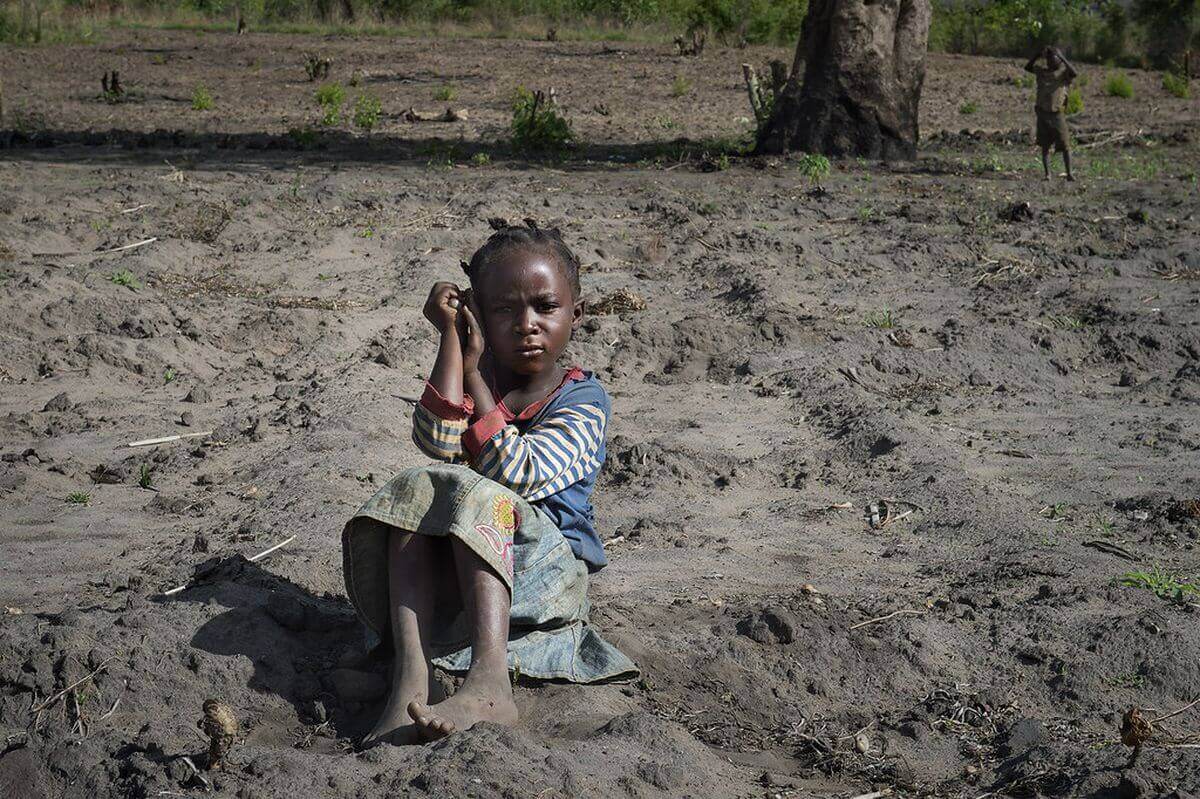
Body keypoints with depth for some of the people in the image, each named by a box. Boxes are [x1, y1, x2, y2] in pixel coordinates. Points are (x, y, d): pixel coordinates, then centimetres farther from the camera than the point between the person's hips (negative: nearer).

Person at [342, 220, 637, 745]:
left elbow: (517, 474, -20)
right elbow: (437, 444, -14)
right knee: (415, 489, -24)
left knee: (475, 495, -31)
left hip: (548, 567, -4)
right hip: (453, 564, 4)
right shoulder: (481, 376, 9)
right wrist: (450, 335, -11)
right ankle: (412, 677, -43)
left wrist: (475, 374, -12)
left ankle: (488, 685, -54)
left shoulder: (582, 398, -3)